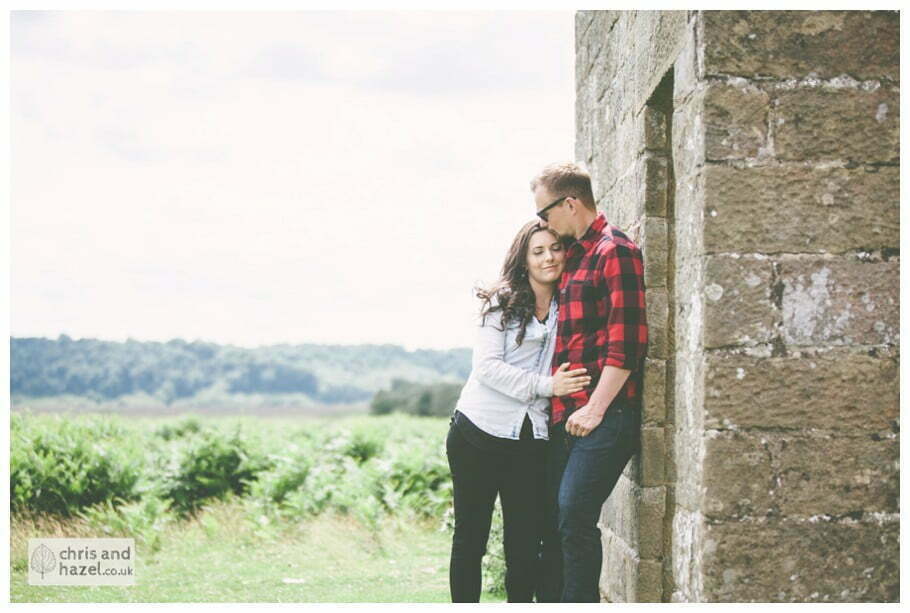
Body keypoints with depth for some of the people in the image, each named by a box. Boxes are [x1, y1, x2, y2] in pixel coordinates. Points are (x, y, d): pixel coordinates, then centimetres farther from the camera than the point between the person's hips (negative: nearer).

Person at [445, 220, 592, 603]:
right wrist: (545, 385, -18)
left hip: (531, 441, 3)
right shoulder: (502, 302, -2)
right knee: (470, 537, 6)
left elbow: (576, 374, 13)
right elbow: (486, 366, -11)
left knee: (525, 545, 2)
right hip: (478, 433, -3)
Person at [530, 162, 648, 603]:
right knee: (552, 517, 9)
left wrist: (595, 409, -17)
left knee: (574, 515, -15)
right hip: (566, 413, 9)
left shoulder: (615, 252, -8)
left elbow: (626, 343, -16)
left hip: (605, 416, -9)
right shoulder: (573, 254, 20)